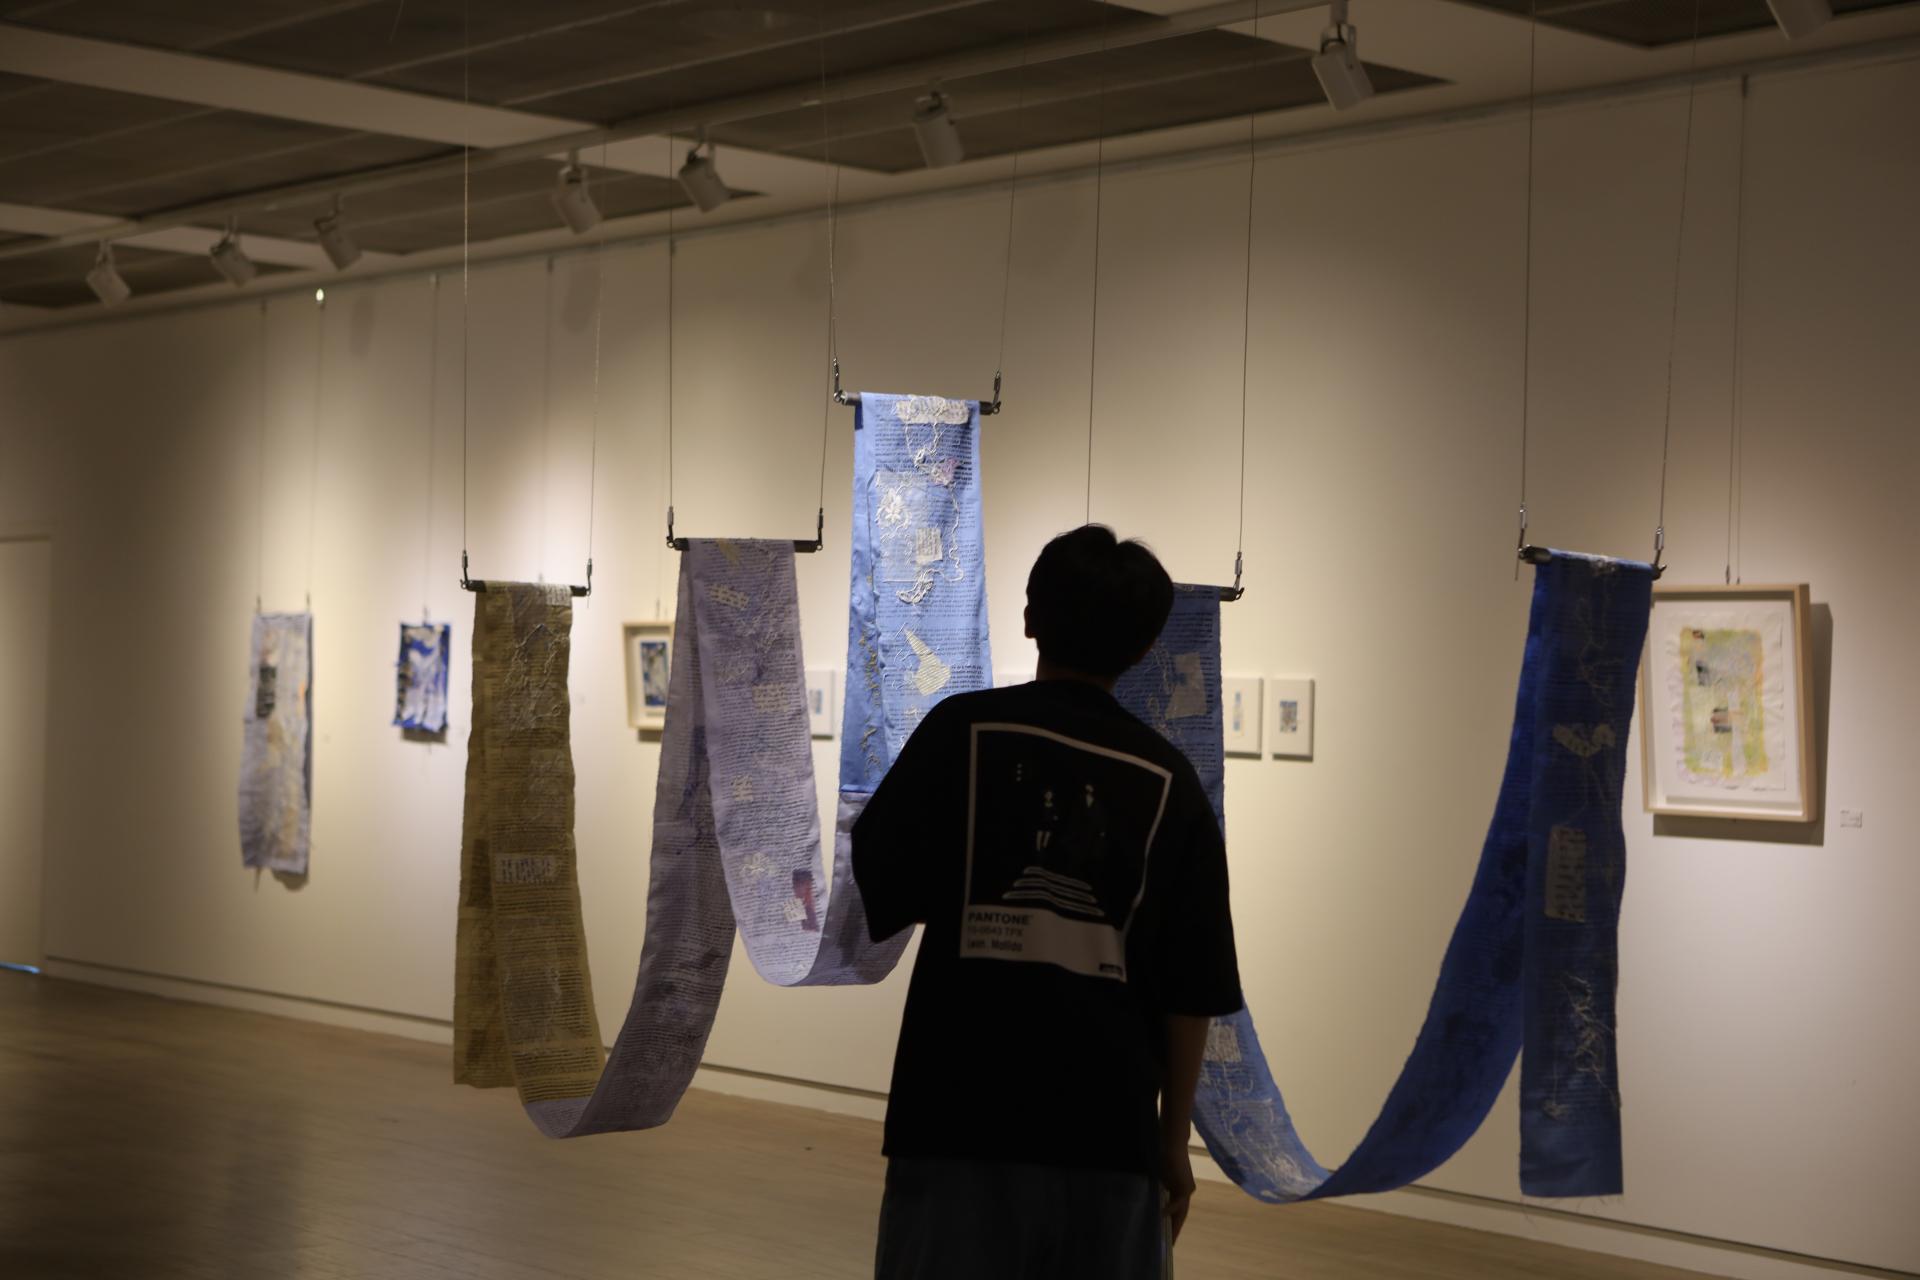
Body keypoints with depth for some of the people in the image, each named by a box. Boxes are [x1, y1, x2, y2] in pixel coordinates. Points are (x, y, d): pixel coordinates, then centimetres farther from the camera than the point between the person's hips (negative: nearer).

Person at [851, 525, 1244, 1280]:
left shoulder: (964, 730, -2)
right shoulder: (1168, 781, 4)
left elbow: (878, 887, 2)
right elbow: (1190, 991, 4)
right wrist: (1174, 1138, 13)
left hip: (959, 1115, -1)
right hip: (1109, 1126, 2)